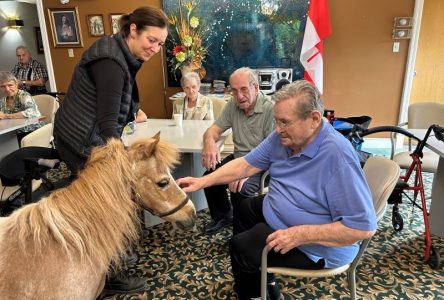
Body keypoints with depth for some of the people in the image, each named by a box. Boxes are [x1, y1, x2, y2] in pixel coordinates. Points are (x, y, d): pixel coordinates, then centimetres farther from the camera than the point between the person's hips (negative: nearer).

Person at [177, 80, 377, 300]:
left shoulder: (337, 155, -35)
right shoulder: (282, 137, -9)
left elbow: (364, 227, -34)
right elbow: (246, 165, -2)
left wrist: (299, 234, -35)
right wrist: (203, 181, -9)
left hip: (315, 246, -8)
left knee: (239, 247, -3)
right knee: (245, 209, 24)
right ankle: (262, 278, 42)